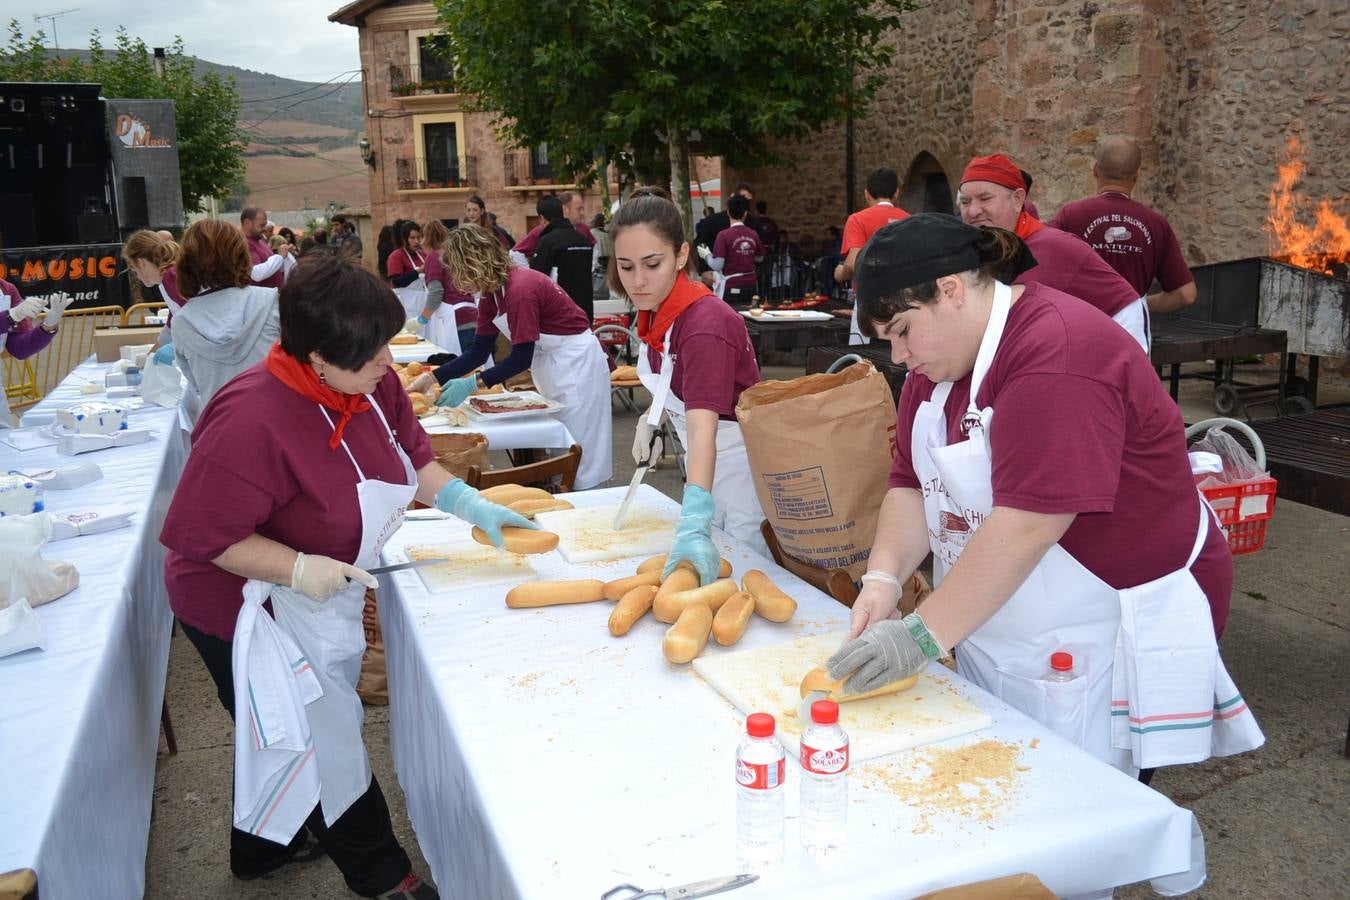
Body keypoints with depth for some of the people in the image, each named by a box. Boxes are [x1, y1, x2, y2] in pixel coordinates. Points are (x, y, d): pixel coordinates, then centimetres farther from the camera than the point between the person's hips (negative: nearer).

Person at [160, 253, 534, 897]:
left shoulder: (371, 380, -11)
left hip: (322, 597, 8)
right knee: (325, 739, 7)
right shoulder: (253, 422, -35)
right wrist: (298, 568, -35)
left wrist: (470, 505, -8)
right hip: (249, 608, -8)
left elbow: (412, 456, 4)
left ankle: (262, 848, 51)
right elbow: (198, 533, -29)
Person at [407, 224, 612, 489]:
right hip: (552, 366, 9)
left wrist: (472, 384, -25)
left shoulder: (520, 289, -25)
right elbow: (479, 353, 5)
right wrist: (432, 377, -3)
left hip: (577, 363, -9)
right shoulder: (491, 295, 3)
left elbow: (522, 358, -24)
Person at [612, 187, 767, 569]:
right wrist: (652, 419, -4)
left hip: (741, 465, -8)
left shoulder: (705, 325, -29)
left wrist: (693, 525, -53)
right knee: (707, 579, 15)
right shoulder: (655, 311, -3)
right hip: (706, 466, 8)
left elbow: (703, 428, -42)